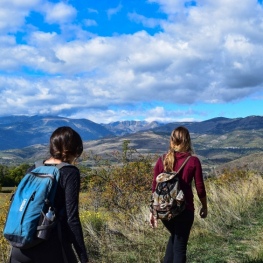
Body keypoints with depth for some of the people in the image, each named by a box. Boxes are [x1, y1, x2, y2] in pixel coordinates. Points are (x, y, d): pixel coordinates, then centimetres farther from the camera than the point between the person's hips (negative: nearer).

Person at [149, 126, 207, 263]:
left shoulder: (162, 160, -1)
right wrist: (204, 207, 12)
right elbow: (200, 189, -4)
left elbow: (155, 188, 2)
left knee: (174, 236, 28)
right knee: (180, 245, 10)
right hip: (184, 209, -3)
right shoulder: (193, 161, -8)